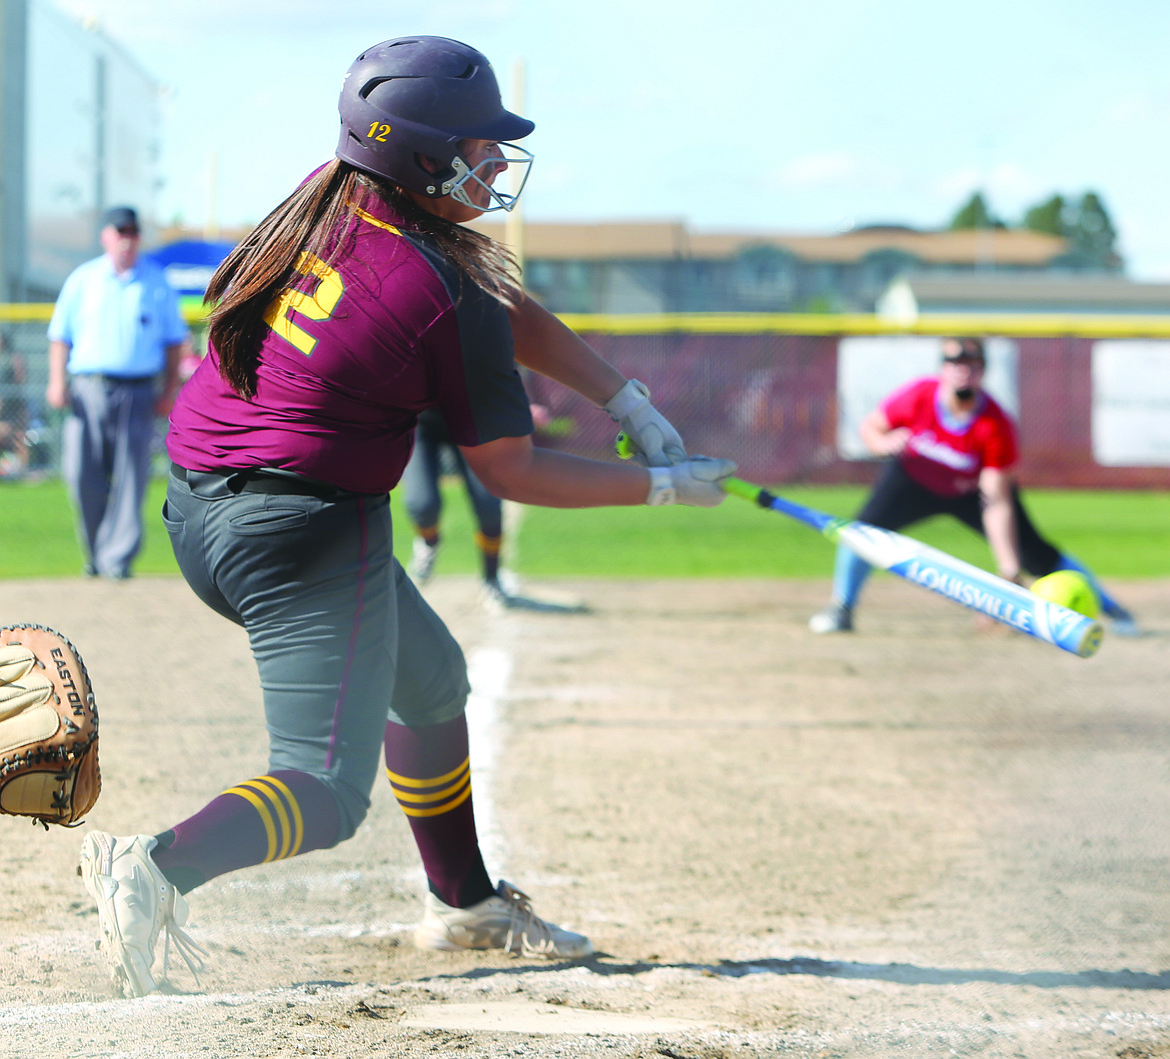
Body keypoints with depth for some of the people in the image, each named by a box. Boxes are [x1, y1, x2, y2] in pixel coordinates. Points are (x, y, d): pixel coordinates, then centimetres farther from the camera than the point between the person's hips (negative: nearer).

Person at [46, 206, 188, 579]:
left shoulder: (157, 282, 10)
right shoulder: (82, 280, 11)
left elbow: (174, 340, 11)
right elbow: (60, 335, 11)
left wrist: (170, 390, 1)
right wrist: (57, 381, -2)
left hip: (137, 393, 0)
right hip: (88, 390, 0)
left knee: (130, 479, -6)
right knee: (83, 475, -5)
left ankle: (118, 557, -3)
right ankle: (95, 553, 12)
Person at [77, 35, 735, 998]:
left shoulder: (322, 201, 4)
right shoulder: (449, 295, -19)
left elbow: (512, 314, 12)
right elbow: (512, 472, -8)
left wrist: (629, 402, 10)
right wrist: (658, 486, 3)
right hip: (309, 538, -9)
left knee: (431, 677, 27)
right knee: (329, 792, -7)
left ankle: (464, 903, 37)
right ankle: (160, 865, -29)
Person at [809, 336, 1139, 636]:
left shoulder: (996, 426, -33)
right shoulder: (918, 396, -29)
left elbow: (996, 504, -33)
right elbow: (869, 426, -12)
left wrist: (1010, 572, -39)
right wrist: (883, 444, -38)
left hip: (973, 490, -1)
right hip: (915, 480, 1)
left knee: (1037, 554, -11)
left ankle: (1110, 608, 5)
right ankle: (841, 610, -1)